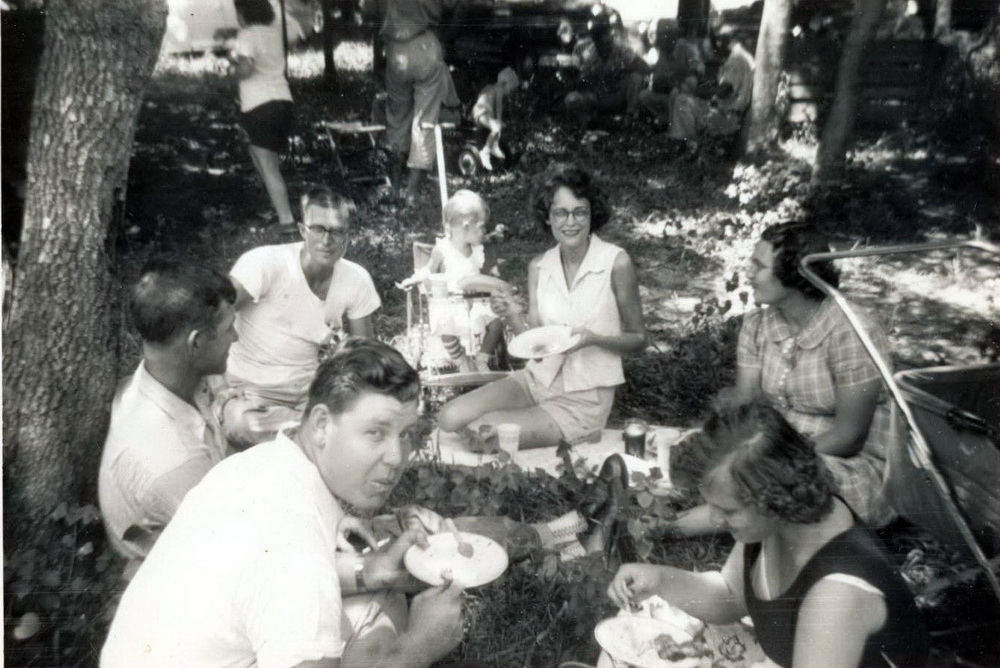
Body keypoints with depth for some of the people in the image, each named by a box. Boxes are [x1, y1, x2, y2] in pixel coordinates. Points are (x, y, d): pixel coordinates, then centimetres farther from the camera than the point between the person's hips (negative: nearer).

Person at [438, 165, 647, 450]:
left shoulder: (616, 263, -13)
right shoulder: (538, 266, 0)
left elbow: (638, 339, -4)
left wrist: (593, 339, -22)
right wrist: (514, 319, -20)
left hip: (585, 397, -4)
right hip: (537, 379, 4)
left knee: (482, 434, -19)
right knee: (450, 417, -13)